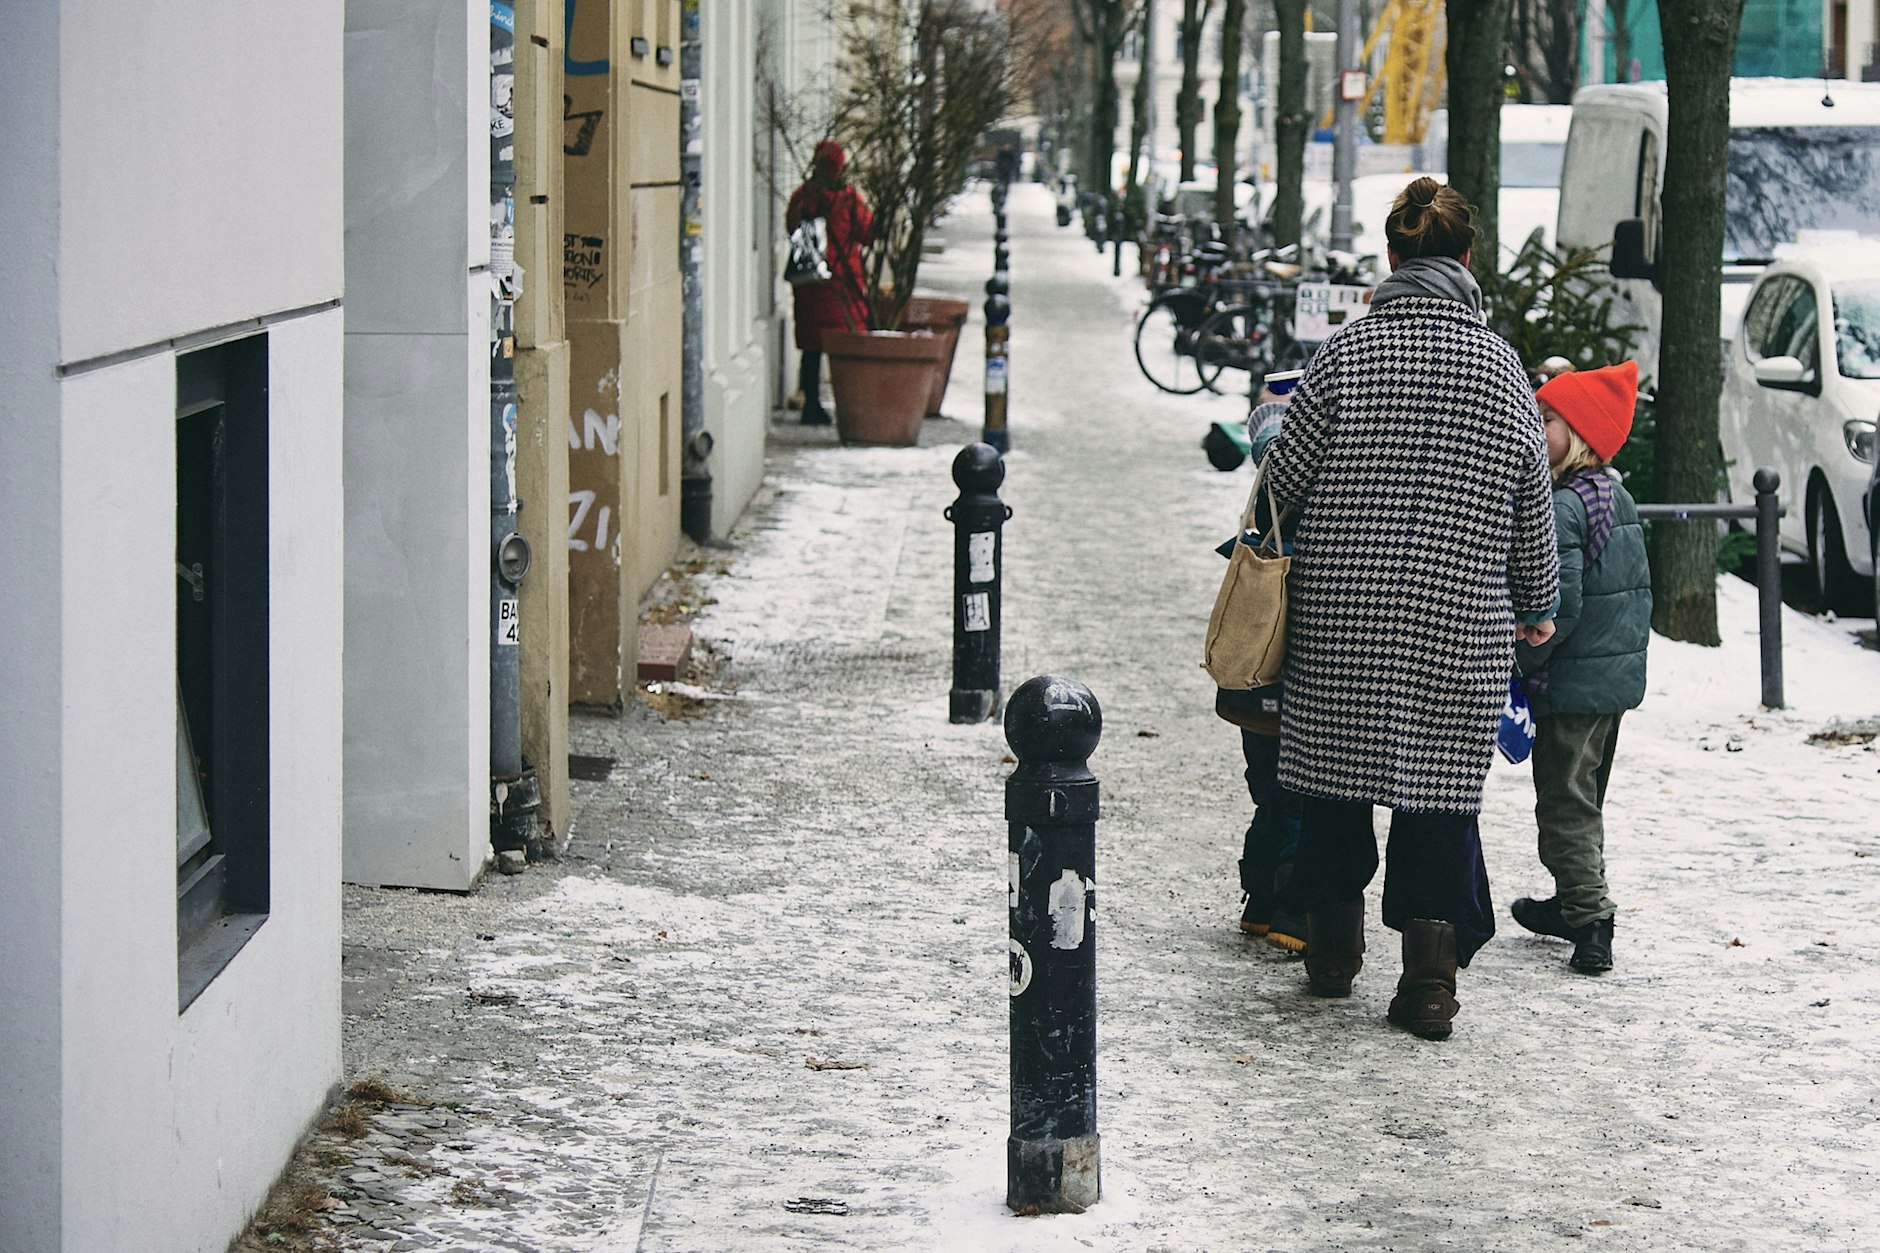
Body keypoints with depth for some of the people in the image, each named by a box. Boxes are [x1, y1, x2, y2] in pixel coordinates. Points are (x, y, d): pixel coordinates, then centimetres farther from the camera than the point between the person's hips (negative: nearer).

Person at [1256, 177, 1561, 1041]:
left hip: (1340, 612, 0)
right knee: (1440, 786, 4)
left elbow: (1285, 474, 0)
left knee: (1336, 773, 13)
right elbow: (1532, 505, 6)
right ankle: (1430, 977, 0)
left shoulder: (1346, 352, -4)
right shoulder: (1500, 366, 0)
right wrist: (1537, 606, 20)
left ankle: (1333, 948, 24)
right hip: (1459, 624, 0)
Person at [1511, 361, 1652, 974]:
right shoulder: (1619, 497, 9)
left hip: (1572, 683, -9)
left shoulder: (1560, 508, -20)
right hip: (1620, 676, 9)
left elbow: (1559, 602, -24)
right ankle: (1575, 903, 32)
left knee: (1565, 802, -2)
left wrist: (1521, 665, -14)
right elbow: (1639, 592, 16)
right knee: (1585, 798, 21)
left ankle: (1590, 923, -6)